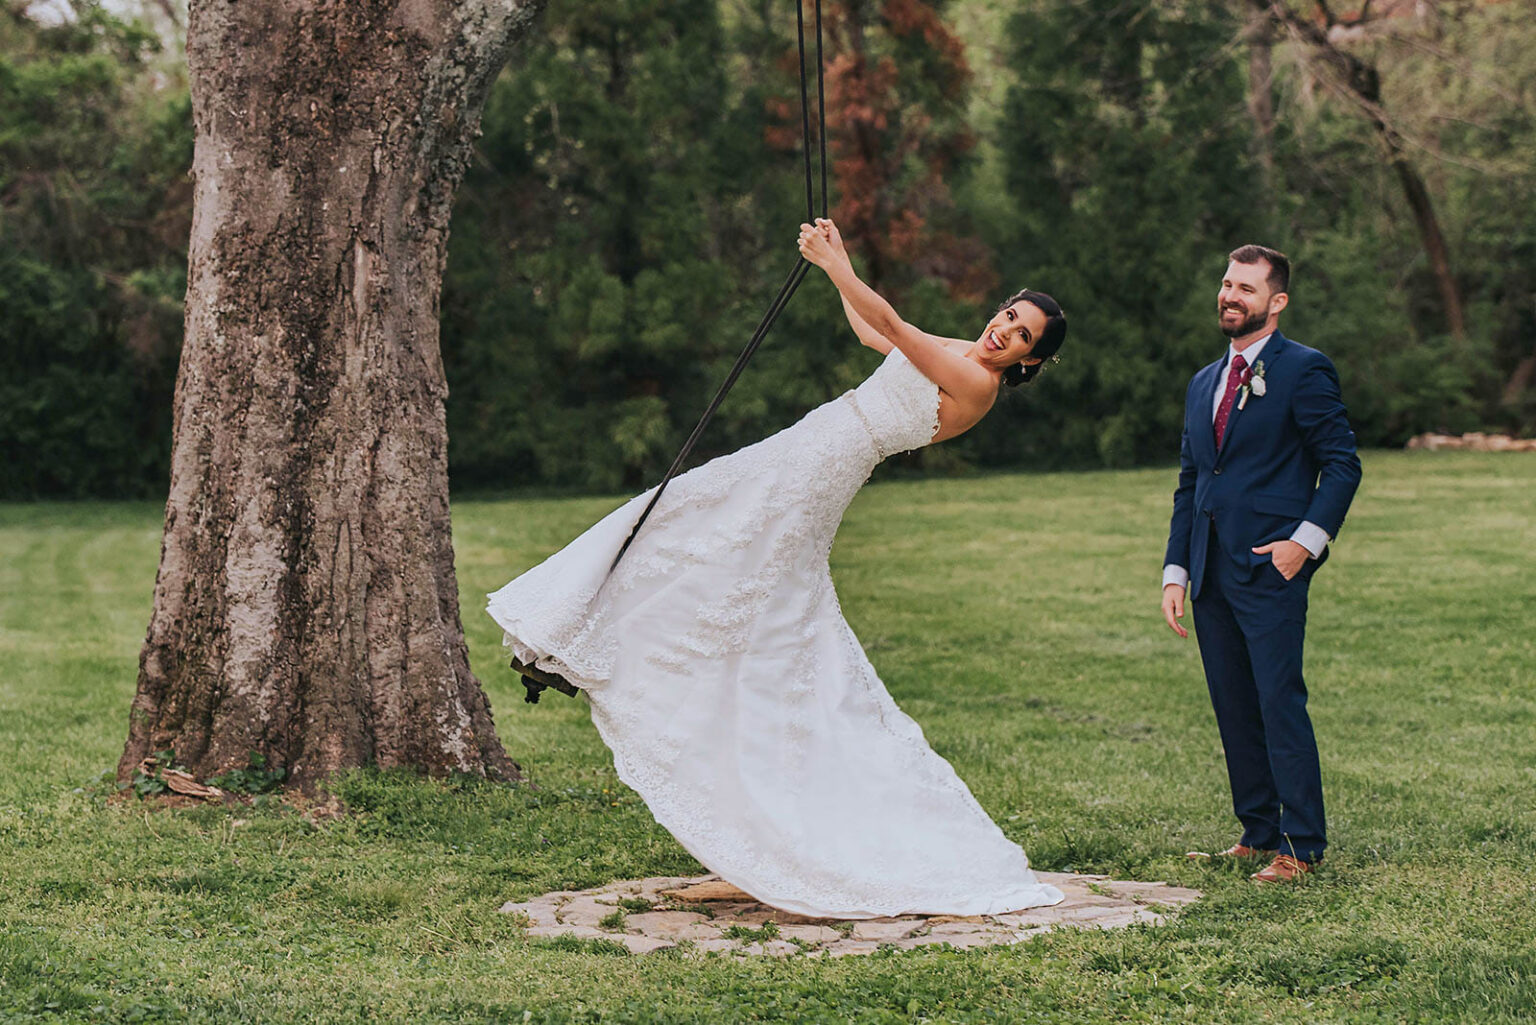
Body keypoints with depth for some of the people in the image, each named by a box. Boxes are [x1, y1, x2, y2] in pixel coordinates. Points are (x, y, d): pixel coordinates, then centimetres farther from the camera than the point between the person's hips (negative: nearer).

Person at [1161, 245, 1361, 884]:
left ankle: (1302, 847, -2)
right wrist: (1175, 572, 13)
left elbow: (1342, 464, -5)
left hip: (1271, 568, -7)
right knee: (1234, 710, 10)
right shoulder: (1203, 384, 19)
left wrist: (1308, 539, -15)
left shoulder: (1303, 371, -2)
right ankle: (1257, 834, 19)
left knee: (1280, 705, -8)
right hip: (1213, 576, 7)